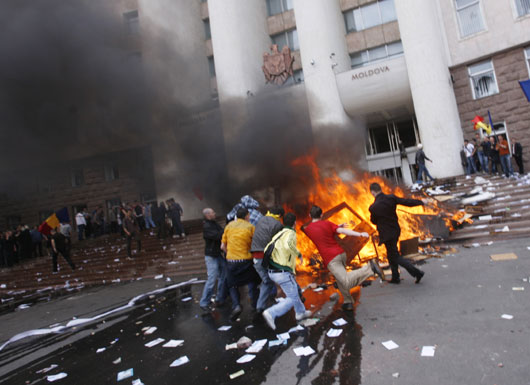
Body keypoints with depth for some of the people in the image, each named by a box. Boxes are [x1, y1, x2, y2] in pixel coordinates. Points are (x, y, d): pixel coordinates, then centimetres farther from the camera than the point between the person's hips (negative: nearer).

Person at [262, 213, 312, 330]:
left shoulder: (278, 234, 12)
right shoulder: (291, 233, -11)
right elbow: (288, 244, -35)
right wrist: (299, 254, -19)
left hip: (272, 272, 9)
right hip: (283, 273, -9)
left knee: (294, 289, 28)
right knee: (292, 299, 2)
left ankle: (300, 312, 42)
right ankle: (271, 313, -13)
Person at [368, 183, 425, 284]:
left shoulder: (373, 207, -20)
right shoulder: (391, 198, -9)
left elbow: (374, 221, -5)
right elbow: (406, 202, -4)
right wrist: (421, 202, 9)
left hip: (387, 234, -7)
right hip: (396, 230, 7)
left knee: (396, 257, 5)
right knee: (391, 255, 21)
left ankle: (417, 272, -4)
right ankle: (395, 277, 30)